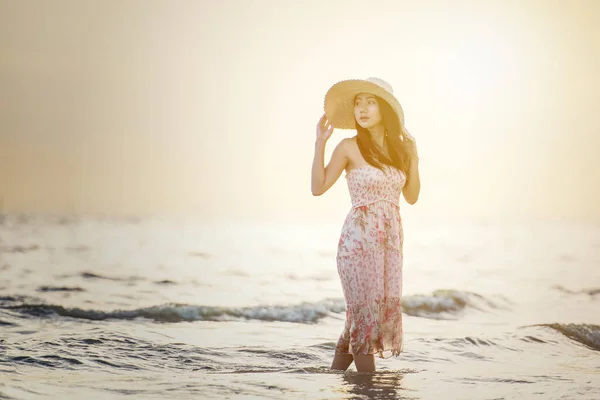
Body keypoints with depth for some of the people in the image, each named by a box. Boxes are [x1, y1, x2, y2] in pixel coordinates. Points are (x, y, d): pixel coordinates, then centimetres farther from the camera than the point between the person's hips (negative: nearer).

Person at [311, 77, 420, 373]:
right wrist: (320, 142, -13)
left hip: (391, 238, 6)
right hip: (359, 237, -6)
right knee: (365, 311, -4)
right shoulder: (350, 147, -5)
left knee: (383, 310, 9)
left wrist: (414, 158, 2)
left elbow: (412, 197, 12)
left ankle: (331, 378, 22)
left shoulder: (399, 147, 8)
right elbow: (318, 187, -8)